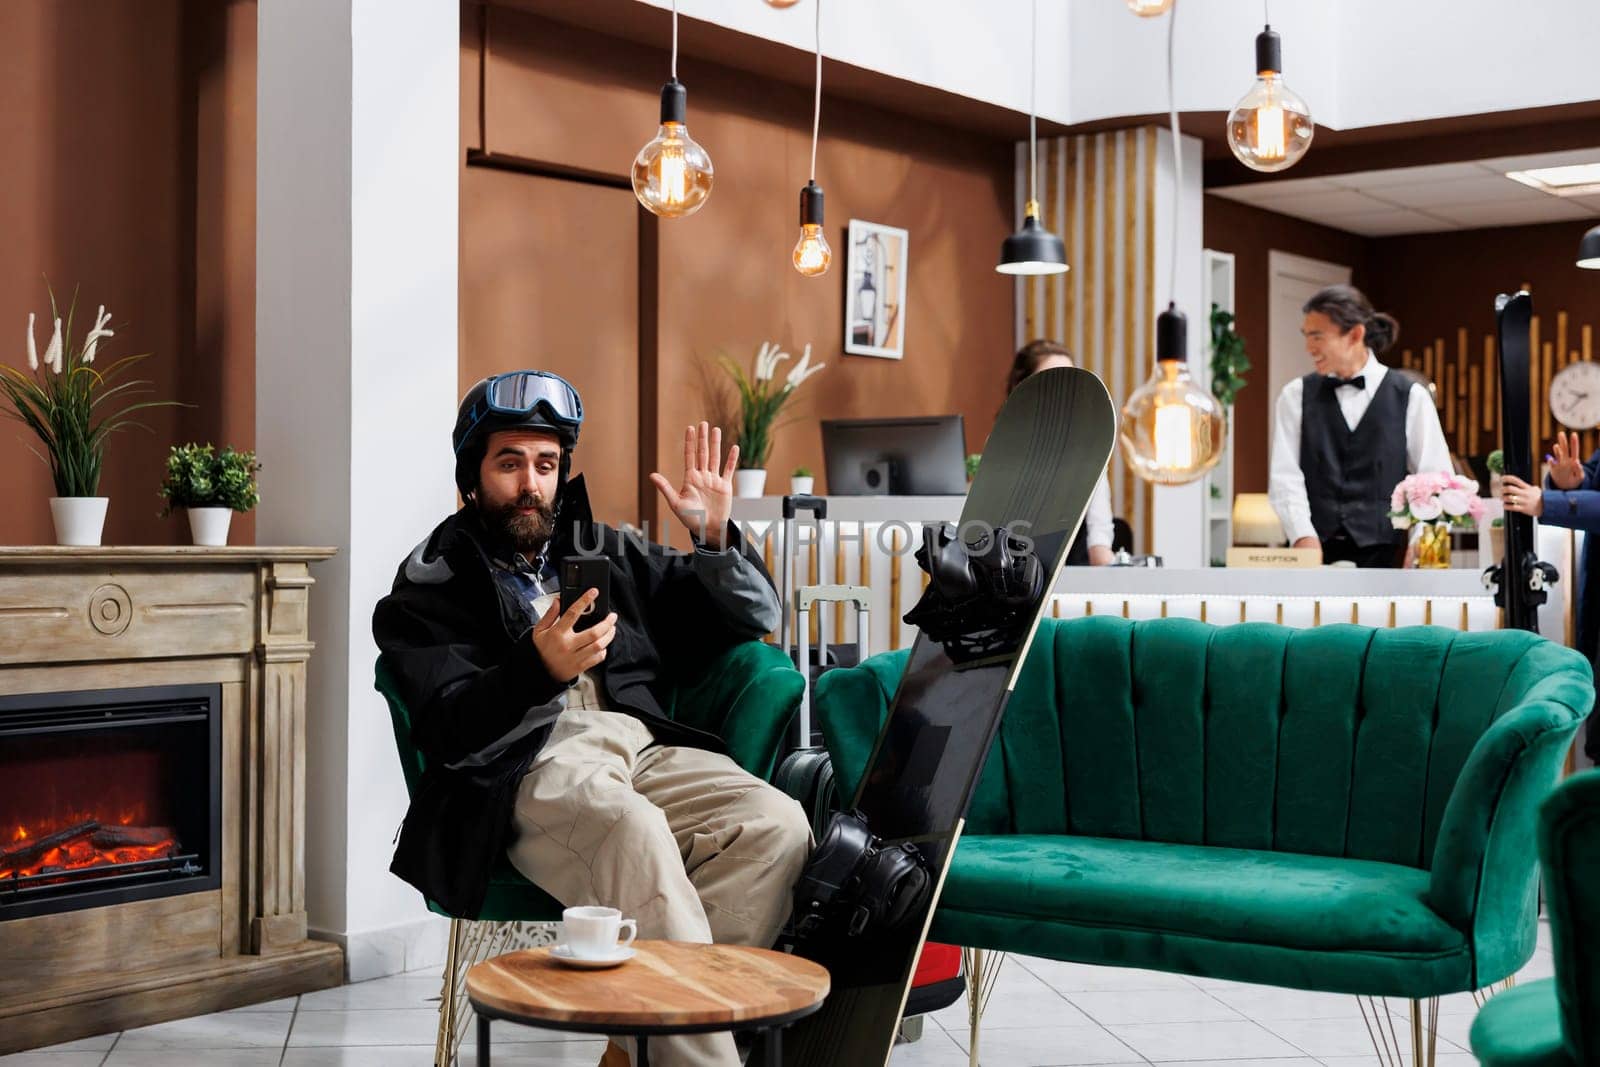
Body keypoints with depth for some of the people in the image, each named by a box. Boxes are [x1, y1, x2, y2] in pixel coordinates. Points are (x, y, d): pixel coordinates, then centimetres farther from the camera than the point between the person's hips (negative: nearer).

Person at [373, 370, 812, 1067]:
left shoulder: (606, 553, 27)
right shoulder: (432, 585, 14)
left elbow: (752, 621, 28)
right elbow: (450, 734, -2)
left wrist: (715, 537, 10)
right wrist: (539, 672, -20)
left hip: (646, 745, 5)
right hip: (525, 767, -5)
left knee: (776, 824, -26)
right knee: (633, 829, -39)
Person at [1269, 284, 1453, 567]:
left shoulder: (1411, 398, 5)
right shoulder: (1296, 396, 8)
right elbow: (1285, 477, 0)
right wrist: (1304, 537, -14)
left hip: (1383, 554, -1)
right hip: (1315, 554, 1)